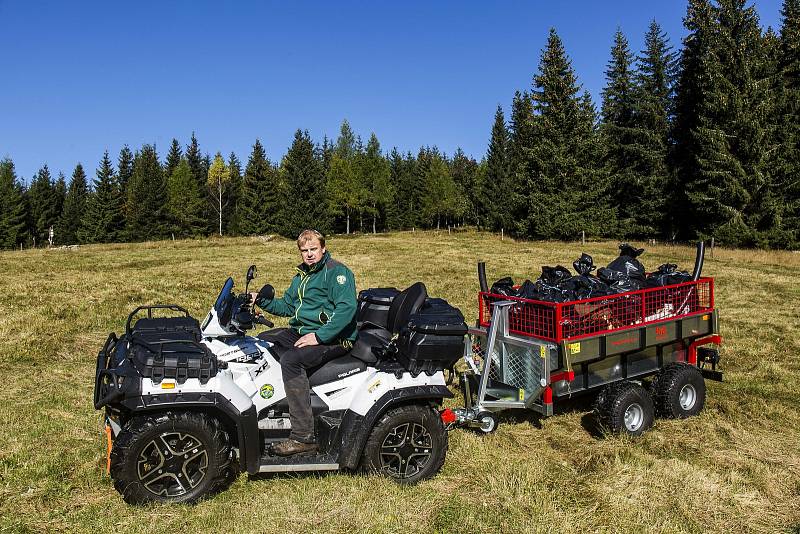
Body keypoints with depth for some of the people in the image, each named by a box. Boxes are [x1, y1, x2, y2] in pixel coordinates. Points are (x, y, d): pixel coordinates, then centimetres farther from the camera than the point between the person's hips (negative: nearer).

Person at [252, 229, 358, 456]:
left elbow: (347, 308, -22)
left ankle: (303, 437, -32)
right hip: (300, 332, 10)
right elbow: (286, 306, 28)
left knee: (291, 359, -32)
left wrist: (319, 336, -26)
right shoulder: (302, 276, 19)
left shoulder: (337, 272, -10)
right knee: (261, 341, 10)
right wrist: (261, 300, 12)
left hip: (334, 338, -10)